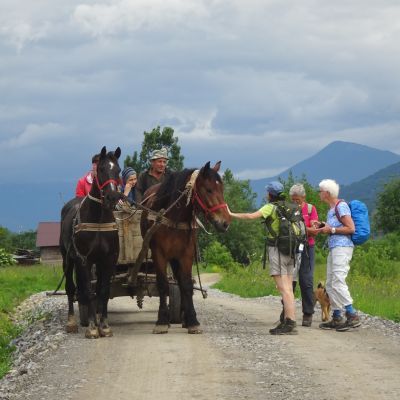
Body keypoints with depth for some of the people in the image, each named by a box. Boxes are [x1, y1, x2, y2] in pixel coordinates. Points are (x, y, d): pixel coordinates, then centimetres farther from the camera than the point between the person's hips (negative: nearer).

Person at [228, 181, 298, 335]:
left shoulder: (271, 207, -8)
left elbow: (251, 216, -19)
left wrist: (231, 214, -12)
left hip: (277, 249, -8)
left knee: (284, 289, -10)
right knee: (288, 289, 9)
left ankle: (290, 324, -15)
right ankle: (287, 322, 12)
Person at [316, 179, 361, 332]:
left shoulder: (341, 206, -9)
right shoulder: (331, 209, 20)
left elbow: (351, 228, -15)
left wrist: (331, 229, -11)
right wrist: (324, 227, 14)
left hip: (342, 247, -10)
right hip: (333, 248, 10)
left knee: (338, 282, -16)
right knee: (330, 284, 8)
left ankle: (352, 316, -16)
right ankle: (337, 318, 10)